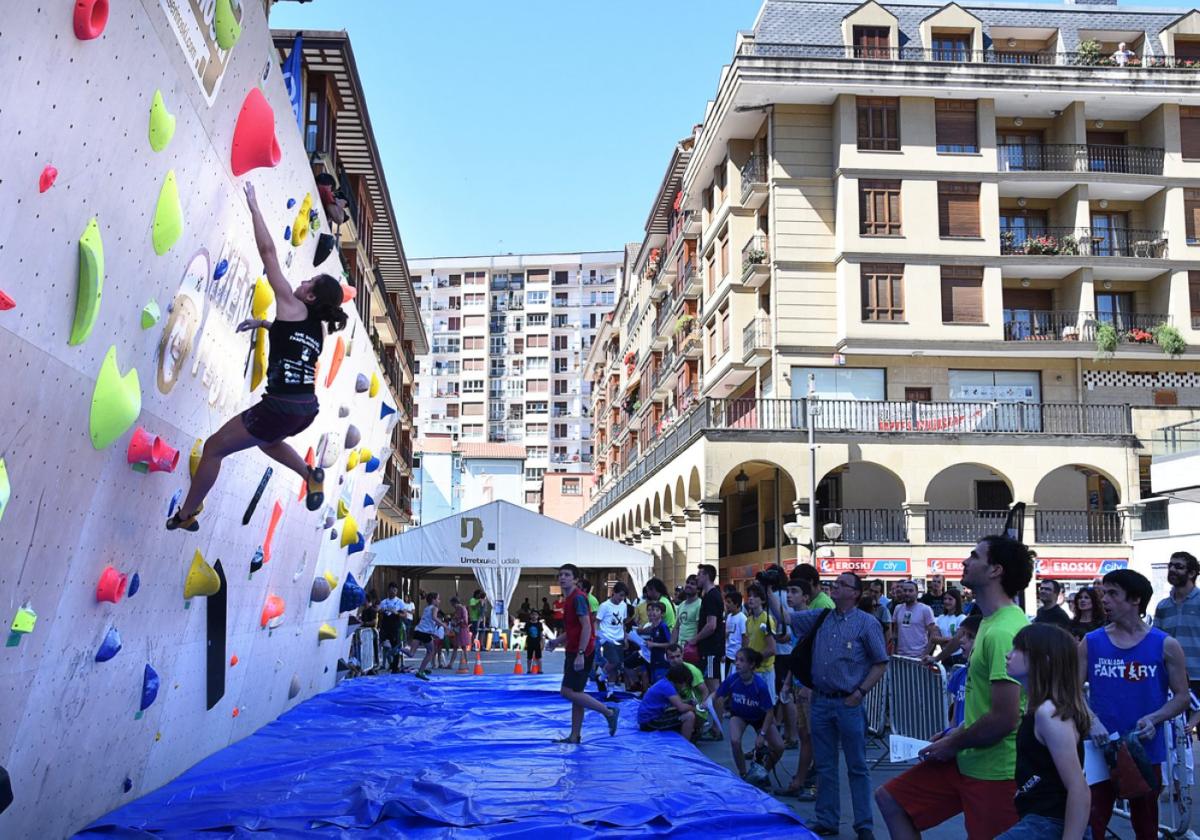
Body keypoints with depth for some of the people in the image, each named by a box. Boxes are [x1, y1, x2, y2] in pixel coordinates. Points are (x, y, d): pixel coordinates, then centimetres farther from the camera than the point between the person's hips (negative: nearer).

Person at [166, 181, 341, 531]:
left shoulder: (292, 307, -7)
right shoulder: (318, 329, 12)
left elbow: (268, 250, -7)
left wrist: (254, 206, -1)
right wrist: (262, 323, 28)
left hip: (281, 408, -8)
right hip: (308, 409, 8)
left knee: (214, 448, 10)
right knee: (268, 441, 40)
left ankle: (185, 515, 21)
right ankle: (312, 475, 23)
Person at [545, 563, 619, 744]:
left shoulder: (578, 597, -13)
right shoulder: (568, 599, 16)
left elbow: (586, 626, -21)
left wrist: (580, 654, -25)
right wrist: (557, 640, 12)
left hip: (581, 652, -10)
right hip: (574, 652, 10)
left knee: (568, 691, -11)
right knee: (575, 693, 10)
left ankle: (609, 711, -5)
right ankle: (575, 736, 14)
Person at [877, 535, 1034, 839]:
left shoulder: (1002, 632, -24)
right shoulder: (991, 621, 10)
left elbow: (1004, 719, -27)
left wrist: (954, 744, -12)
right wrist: (961, 732, 9)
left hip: (995, 771, -10)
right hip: (969, 759, 10)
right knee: (890, 799, 12)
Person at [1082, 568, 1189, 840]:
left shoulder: (1165, 646, -3)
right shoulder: (1090, 643, 1)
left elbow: (1182, 696, 1)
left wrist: (1154, 719, -17)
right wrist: (1091, 720, -17)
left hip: (1146, 751, 0)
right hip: (1100, 749, 0)